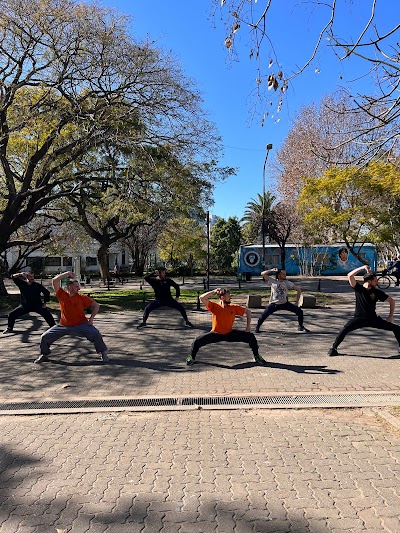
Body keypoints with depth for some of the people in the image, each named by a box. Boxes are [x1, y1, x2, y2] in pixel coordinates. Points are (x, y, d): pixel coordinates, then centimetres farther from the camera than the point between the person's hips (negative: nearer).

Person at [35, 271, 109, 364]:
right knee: (45, 337, 0)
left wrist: (91, 318, -10)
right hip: (63, 326, 2)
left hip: (80, 325, -2)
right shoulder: (62, 295, -6)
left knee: (96, 334, -21)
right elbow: (54, 281, -15)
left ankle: (104, 353, -2)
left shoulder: (82, 297, -8)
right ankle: (44, 355, 27)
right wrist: (67, 273, -17)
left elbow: (96, 305, -2)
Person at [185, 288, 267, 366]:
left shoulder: (234, 308, -8)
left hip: (229, 334, 3)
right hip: (216, 334, -2)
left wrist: (248, 326, -3)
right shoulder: (215, 306, -14)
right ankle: (191, 358, 9)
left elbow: (248, 311, 2)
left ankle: (257, 357, 15)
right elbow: (202, 298, -26)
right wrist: (214, 292, -27)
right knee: (197, 341, -22)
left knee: (251, 337, -9)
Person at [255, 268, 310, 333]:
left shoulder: (287, 282, -6)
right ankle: (257, 327, 9)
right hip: (274, 304, -2)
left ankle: (300, 326, 18)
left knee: (299, 311, -6)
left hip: (284, 303, 2)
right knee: (263, 316, -19)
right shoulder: (272, 281, -8)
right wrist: (272, 270, -19)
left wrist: (297, 302, -3)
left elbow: (299, 290, -3)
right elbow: (262, 274, -12)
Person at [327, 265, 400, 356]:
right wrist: (363, 268, -23)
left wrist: (390, 316, 2)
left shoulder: (377, 292, 0)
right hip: (359, 318, -3)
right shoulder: (358, 288, -5)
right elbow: (350, 276, -21)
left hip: (373, 319, 3)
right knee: (345, 329, -27)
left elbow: (391, 301, 9)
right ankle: (333, 348, -13)